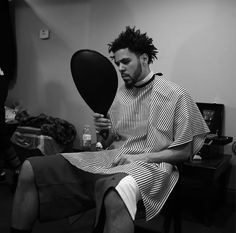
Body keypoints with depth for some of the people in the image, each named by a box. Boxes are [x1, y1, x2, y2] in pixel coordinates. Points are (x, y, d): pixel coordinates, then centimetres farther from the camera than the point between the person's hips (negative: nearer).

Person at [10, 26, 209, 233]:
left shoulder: (176, 95, -2)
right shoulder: (120, 94, 16)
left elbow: (184, 152, -3)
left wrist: (142, 157, -13)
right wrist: (103, 130, -3)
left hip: (151, 164, -5)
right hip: (110, 158, 6)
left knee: (116, 194, -46)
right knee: (30, 169, -7)